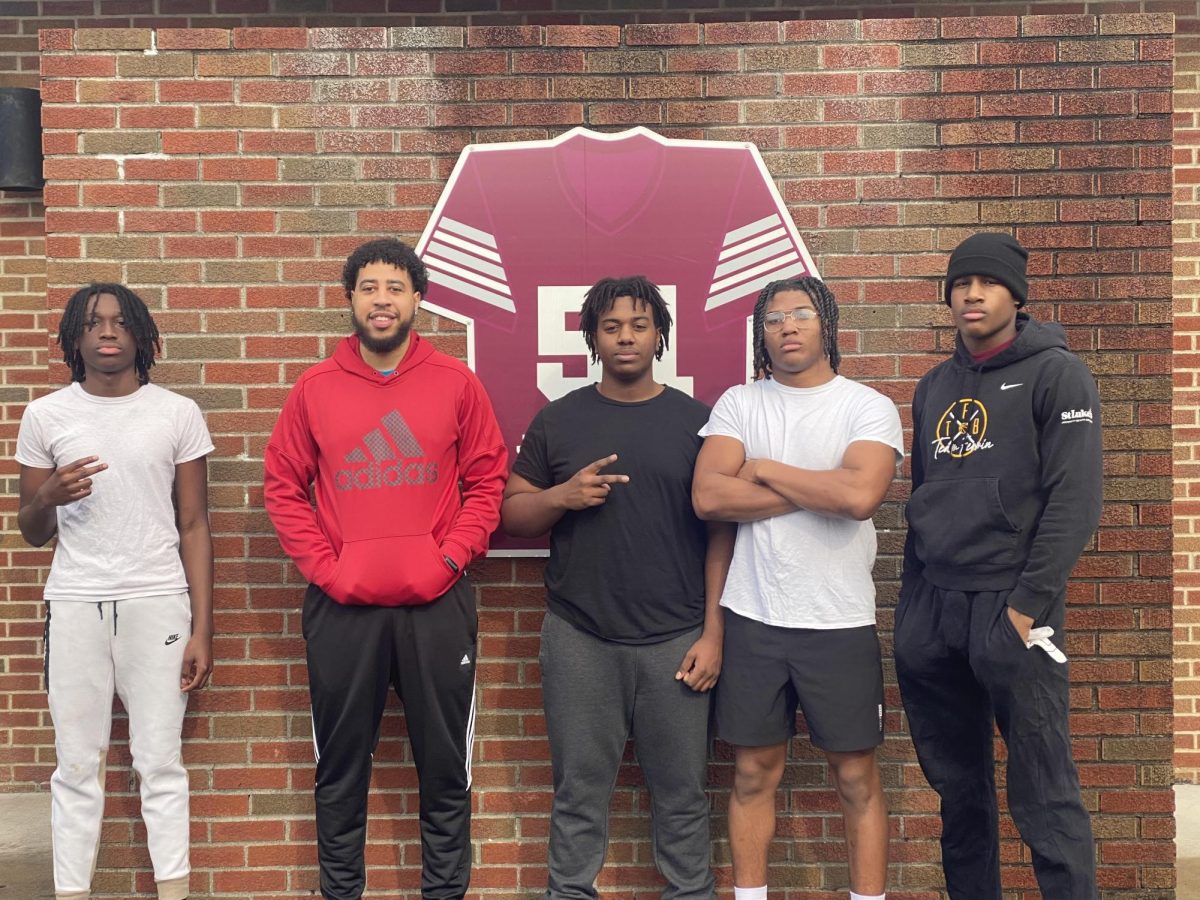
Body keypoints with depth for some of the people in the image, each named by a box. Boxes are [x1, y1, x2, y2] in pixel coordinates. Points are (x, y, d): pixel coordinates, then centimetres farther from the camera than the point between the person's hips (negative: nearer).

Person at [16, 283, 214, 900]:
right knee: (77, 765, 5)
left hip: (158, 603, -1)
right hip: (74, 606, 1)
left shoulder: (177, 414, 2)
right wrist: (47, 497, -13)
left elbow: (194, 526, 3)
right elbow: (31, 534, 11)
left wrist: (202, 629, -1)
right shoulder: (44, 416, 5)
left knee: (160, 762, 2)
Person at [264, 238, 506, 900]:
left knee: (445, 764, 10)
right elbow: (282, 486, 4)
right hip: (341, 606, 1)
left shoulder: (456, 384, 1)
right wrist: (324, 567, -5)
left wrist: (450, 558, -8)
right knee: (340, 765, 12)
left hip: (437, 604, 0)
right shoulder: (314, 388, 3)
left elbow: (488, 481, 3)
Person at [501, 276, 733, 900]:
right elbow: (512, 513, 9)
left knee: (682, 792, 8)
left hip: (675, 641, -1)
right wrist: (562, 497, -12)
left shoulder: (696, 420, 4)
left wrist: (713, 632, -4)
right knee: (578, 790, 9)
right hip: (578, 638, 1)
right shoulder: (558, 420, 7)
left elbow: (721, 532, 2)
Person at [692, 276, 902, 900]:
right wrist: (819, 491, -11)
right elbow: (708, 497, -11)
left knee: (856, 775, 8)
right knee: (754, 771, 11)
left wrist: (764, 469, -10)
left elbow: (861, 495, -20)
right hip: (752, 618, 2)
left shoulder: (869, 408, -1)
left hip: (840, 621, -1)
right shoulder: (737, 404, 4)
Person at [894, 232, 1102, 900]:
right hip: (930, 610, 6)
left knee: (1045, 797, -2)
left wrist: (1027, 604, -15)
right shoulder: (935, 387, 16)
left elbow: (1075, 501, -10)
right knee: (958, 787, 14)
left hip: (1010, 609, -5)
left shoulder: (1056, 374, -2)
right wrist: (913, 595, 13)